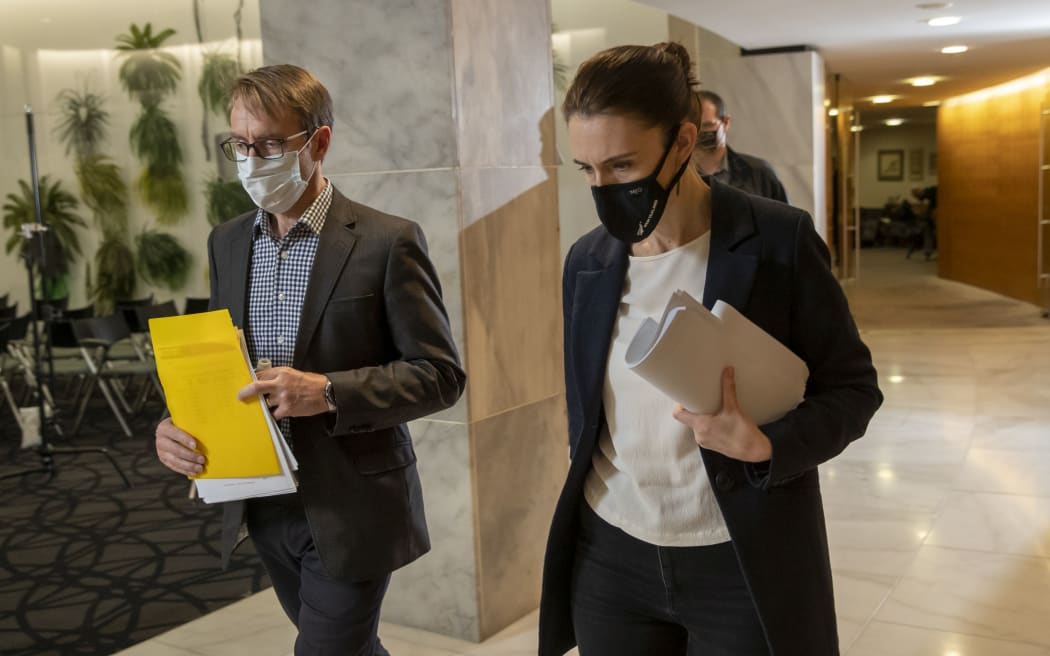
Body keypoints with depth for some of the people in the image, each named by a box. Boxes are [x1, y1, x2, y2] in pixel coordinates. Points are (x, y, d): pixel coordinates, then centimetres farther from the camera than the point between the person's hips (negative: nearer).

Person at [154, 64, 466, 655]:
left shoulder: (387, 242, -12)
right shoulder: (227, 243, 6)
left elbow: (441, 373, -12)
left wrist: (329, 391, -25)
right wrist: (177, 424, -8)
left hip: (351, 509, -5)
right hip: (264, 508, 6)